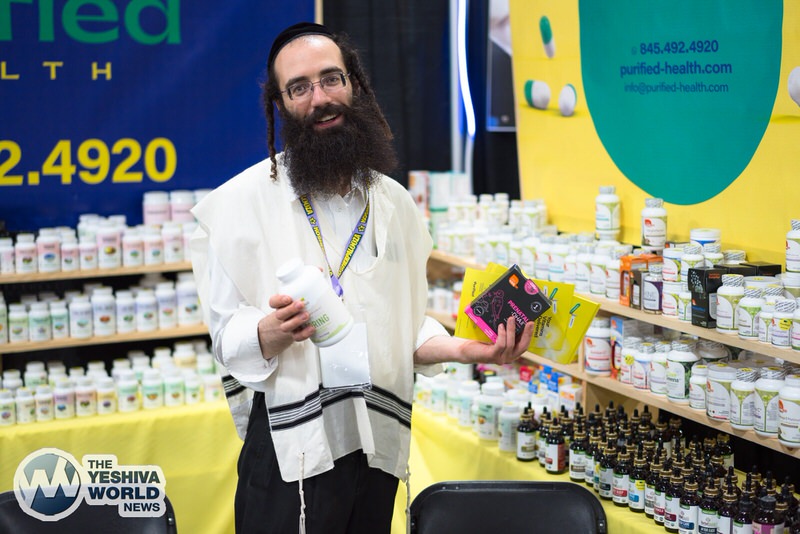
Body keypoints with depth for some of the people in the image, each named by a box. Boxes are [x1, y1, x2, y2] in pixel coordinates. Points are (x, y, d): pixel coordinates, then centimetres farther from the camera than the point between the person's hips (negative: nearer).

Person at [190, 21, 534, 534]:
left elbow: (408, 327, 11)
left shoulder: (395, 203, 9)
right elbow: (227, 335, -8)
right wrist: (274, 331, -28)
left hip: (379, 447, 4)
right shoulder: (237, 203, -5)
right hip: (292, 452, -4)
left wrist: (464, 348, -6)